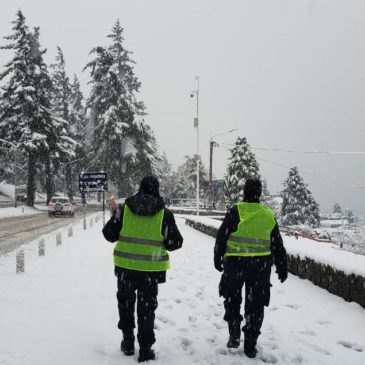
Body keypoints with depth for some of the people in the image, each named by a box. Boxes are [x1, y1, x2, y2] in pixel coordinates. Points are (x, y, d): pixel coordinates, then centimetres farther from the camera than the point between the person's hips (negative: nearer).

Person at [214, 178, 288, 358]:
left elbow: (221, 236, -5)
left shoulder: (236, 211, -6)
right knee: (255, 305, 11)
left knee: (232, 298, 19)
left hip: (235, 262, -2)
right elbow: (277, 245, 9)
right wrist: (282, 268, 17)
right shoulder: (269, 215, 4)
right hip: (261, 265, 2)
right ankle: (250, 344, 15)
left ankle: (234, 333, 8)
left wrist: (217, 258, 6)